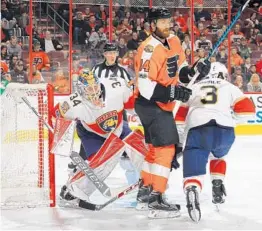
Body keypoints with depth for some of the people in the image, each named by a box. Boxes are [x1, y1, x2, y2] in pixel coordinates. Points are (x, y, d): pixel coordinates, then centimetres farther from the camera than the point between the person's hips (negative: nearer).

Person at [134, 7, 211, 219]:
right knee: (165, 148, -15)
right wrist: (173, 93, -31)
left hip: (162, 104, 10)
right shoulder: (149, 49, -23)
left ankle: (145, 192, 32)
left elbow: (180, 68, 17)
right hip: (149, 104, -10)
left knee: (156, 147, 19)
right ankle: (155, 200, -14)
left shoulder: (174, 41, 5)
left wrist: (194, 71, -4)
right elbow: (145, 87, -27)